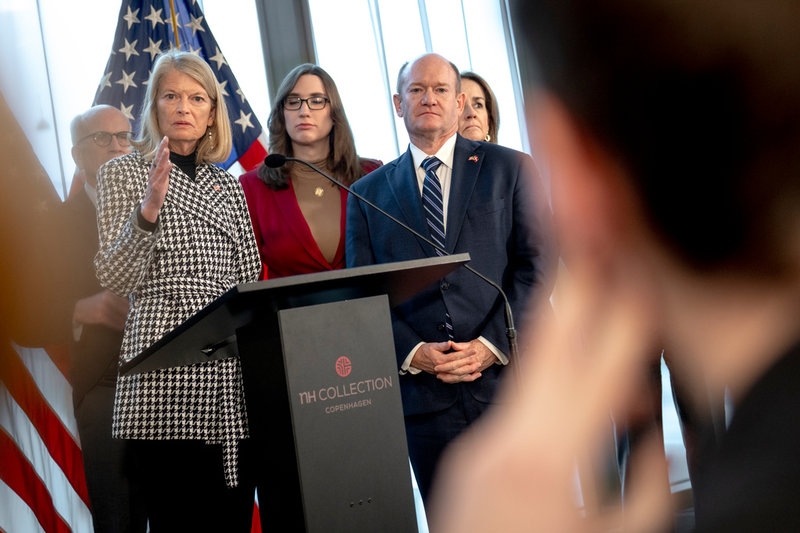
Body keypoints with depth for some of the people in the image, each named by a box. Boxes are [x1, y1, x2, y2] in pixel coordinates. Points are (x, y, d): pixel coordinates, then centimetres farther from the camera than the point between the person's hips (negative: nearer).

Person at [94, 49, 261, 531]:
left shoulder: (229, 186, 19)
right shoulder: (124, 173, 6)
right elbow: (115, 279, -5)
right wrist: (149, 208, -19)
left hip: (234, 372, 5)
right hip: (168, 374, -4)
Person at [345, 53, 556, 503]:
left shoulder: (511, 168, 8)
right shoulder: (368, 193, 12)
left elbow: (538, 266, 0)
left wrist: (493, 345, -12)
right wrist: (412, 353, -8)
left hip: (511, 379, -1)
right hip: (426, 393, 1)